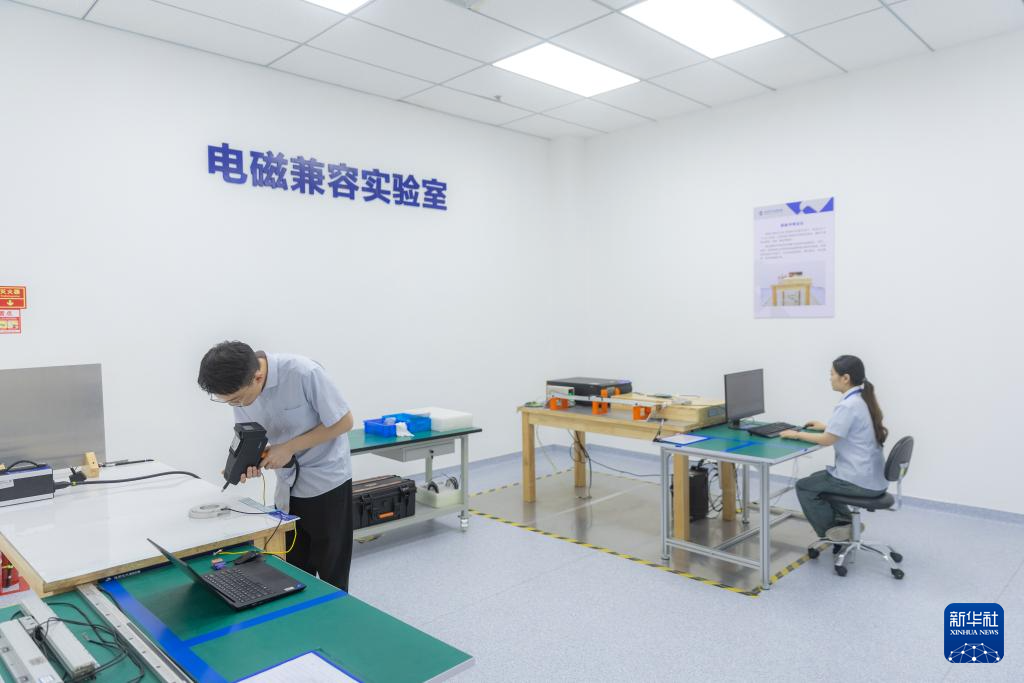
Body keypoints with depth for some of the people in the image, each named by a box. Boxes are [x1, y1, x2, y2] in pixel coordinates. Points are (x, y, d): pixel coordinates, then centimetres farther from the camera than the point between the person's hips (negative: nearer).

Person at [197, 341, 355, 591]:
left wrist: (289, 448, -23)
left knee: (330, 573, 7)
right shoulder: (239, 388, -10)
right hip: (288, 486, 5)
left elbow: (344, 421, -19)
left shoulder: (304, 374, -28)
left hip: (327, 481, -5)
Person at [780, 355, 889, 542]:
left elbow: (827, 440, -19)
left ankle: (831, 532, 17)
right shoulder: (864, 399, 7)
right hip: (873, 477, 9)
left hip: (860, 481, -9)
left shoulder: (848, 405, -22)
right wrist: (825, 426, 18)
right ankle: (845, 522, 18)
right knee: (816, 479, 25)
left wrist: (796, 434, -8)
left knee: (804, 487, 7)